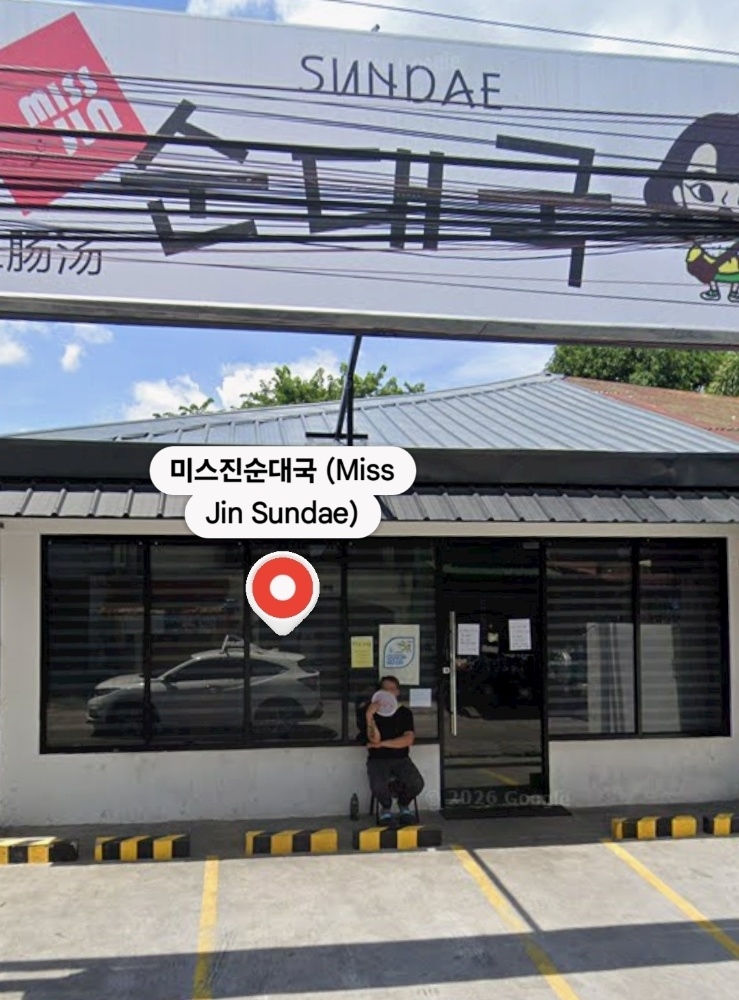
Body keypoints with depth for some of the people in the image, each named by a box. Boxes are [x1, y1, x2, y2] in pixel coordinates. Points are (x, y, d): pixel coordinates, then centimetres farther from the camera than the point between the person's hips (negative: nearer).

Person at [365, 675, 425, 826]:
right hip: (377, 759, -2)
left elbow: (408, 740, -7)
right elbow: (374, 739, -13)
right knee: (378, 786, -33)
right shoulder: (374, 711, 1)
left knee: (417, 783, -27)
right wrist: (370, 716, -28)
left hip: (401, 758, 2)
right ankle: (386, 808, 4)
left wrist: (382, 744, -11)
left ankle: (403, 805, 10)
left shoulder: (405, 713, 6)